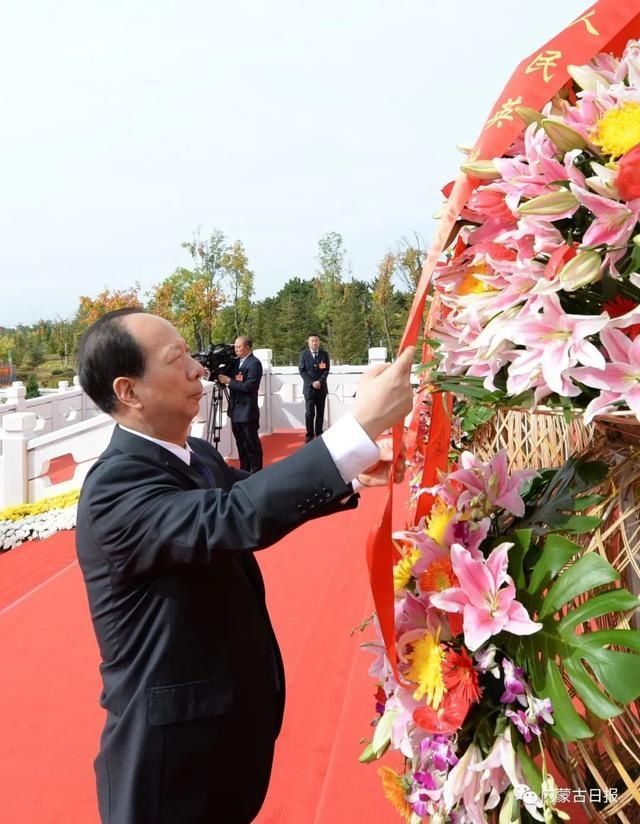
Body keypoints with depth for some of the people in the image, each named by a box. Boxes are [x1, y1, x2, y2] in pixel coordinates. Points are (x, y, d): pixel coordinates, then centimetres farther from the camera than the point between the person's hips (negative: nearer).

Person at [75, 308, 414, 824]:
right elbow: (237, 518, -43)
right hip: (175, 734, -8)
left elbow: (249, 495, 12)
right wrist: (362, 425, -44)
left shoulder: (197, 454, -1)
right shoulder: (114, 488, -29)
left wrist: (350, 476, -3)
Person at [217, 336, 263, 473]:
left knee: (252, 443, 1)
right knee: (241, 444, 16)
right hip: (235, 410, 8)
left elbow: (248, 386, -22)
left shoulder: (254, 363, -13)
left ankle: (256, 473, 10)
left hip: (247, 411, -8)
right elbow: (228, 377, 14)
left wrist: (229, 381, -19)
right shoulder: (236, 361, 11)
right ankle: (244, 471, 26)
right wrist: (221, 376, -6)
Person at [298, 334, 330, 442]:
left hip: (322, 387, 2)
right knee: (309, 413, -6)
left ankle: (319, 434, 14)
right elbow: (302, 370, -3)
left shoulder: (324, 354, 5)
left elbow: (327, 370, 1)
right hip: (309, 387, -2)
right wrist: (312, 383, -13)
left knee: (320, 413, 6)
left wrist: (320, 381, -14)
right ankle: (310, 435, 1)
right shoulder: (304, 354, 1)